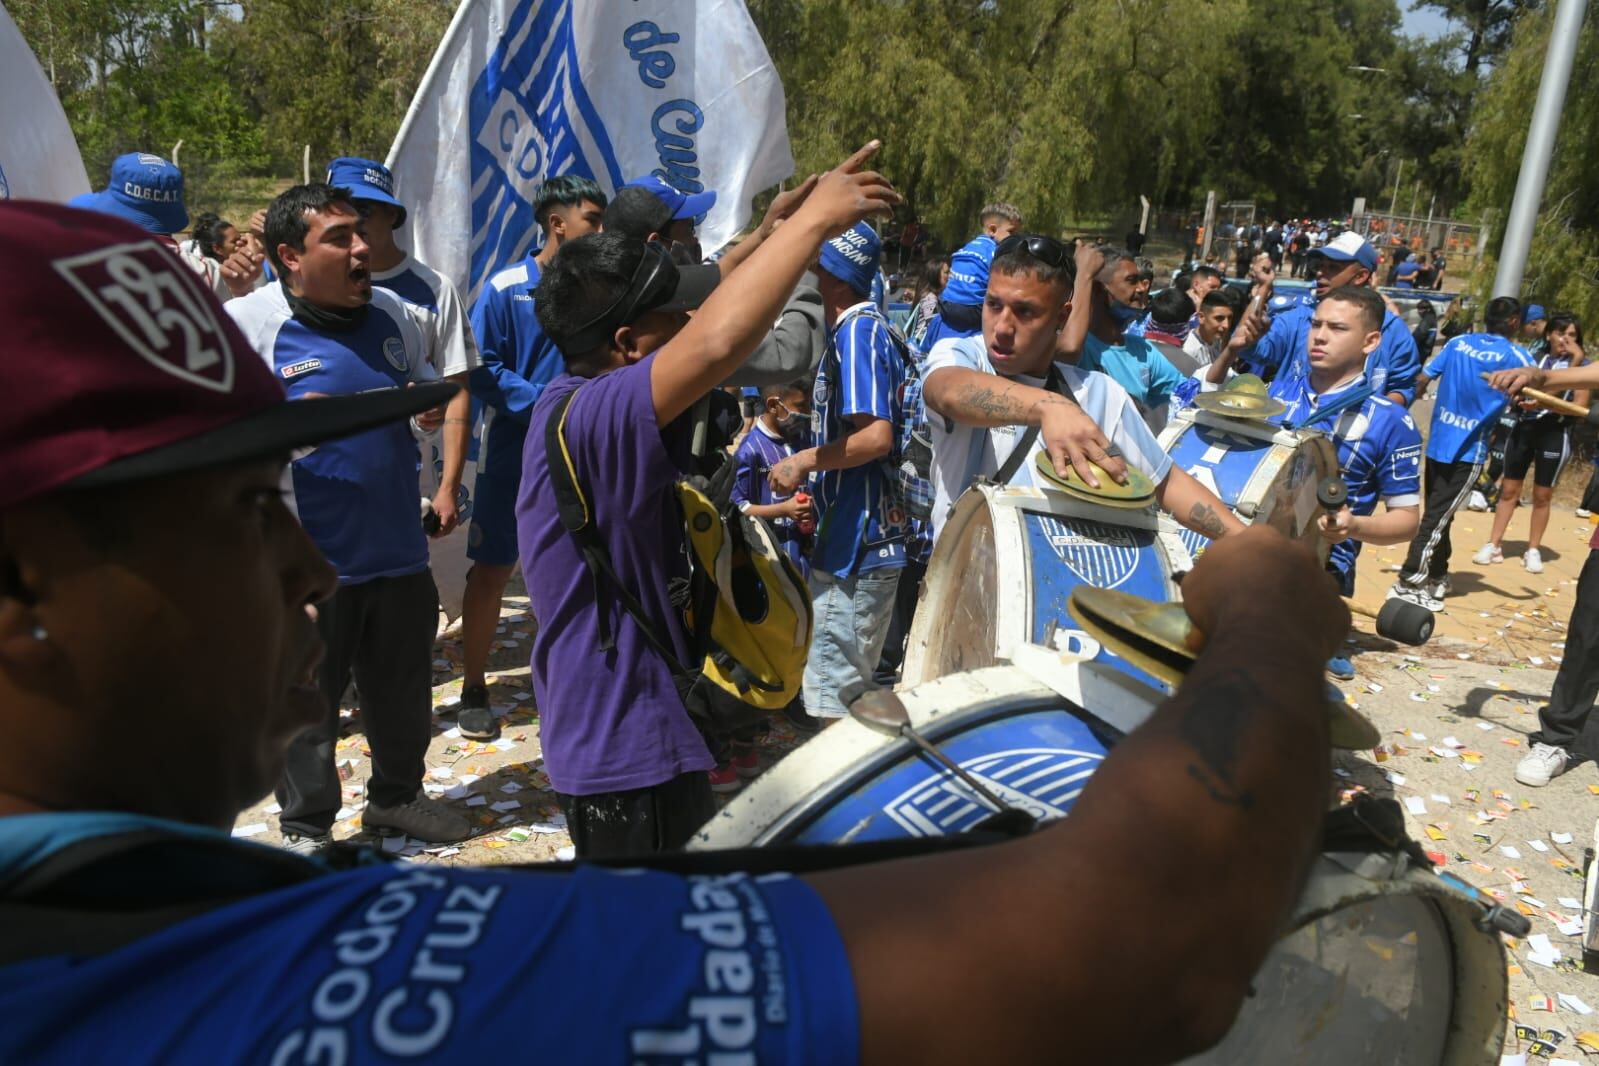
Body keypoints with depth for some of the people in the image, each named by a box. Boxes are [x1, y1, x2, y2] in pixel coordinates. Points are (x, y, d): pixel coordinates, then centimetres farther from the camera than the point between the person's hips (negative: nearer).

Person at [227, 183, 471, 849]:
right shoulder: (247, 323, -10)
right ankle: (307, 826, 31)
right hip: (308, 561, -5)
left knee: (404, 692, 19)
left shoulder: (390, 312, 6)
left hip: (398, 548, 5)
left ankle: (397, 795, 41)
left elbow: (427, 381, 20)